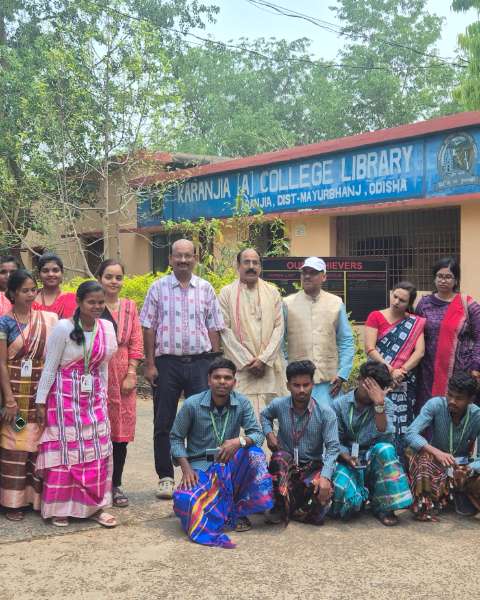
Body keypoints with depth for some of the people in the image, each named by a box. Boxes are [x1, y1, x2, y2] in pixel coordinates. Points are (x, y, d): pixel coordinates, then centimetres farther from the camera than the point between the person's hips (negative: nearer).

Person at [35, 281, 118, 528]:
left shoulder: (107, 327, 1)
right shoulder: (63, 327, -14)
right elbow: (49, 367, -9)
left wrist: (103, 396, 14)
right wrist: (41, 401, -8)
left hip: (94, 397, 5)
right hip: (65, 396, -5)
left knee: (98, 450, 5)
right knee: (64, 450, 1)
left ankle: (94, 505, 17)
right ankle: (59, 508, 14)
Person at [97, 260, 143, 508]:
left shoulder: (129, 307, 9)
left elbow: (136, 343, 6)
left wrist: (131, 374, -3)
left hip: (122, 375, 3)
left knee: (121, 431, 6)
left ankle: (116, 485, 17)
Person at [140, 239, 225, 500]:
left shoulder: (206, 289, 7)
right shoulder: (158, 288, 3)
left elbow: (213, 329, 9)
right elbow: (148, 328, 2)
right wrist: (149, 364, -4)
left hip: (199, 361, 1)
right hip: (167, 361, -1)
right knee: (164, 424, 5)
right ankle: (165, 477, 17)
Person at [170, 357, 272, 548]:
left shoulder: (242, 403, -5)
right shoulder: (192, 404, -10)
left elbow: (257, 434, -7)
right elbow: (176, 438, -1)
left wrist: (239, 441, -30)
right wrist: (186, 468, -14)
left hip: (230, 463, 3)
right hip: (199, 465, -3)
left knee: (254, 453, -28)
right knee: (185, 500, -32)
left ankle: (238, 509, -7)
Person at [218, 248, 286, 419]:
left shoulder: (272, 293, 12)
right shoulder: (227, 293, 5)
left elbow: (279, 328, 5)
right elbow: (225, 331, -1)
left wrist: (264, 359, -7)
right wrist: (246, 361, -8)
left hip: (269, 365, 2)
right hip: (240, 367, -2)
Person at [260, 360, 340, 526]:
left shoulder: (325, 412, -13)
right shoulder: (279, 405, -5)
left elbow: (333, 447, -18)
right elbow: (265, 415, 19)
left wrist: (325, 476, -33)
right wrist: (269, 433, -3)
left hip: (312, 465, -1)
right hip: (285, 463, 1)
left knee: (323, 490, -33)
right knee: (279, 457, -36)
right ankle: (282, 507, -21)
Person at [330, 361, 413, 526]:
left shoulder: (386, 405, 1)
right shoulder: (339, 404, 0)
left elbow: (385, 437, -18)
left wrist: (379, 404, -25)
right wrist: (346, 456, -21)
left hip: (373, 461, 1)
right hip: (348, 461, -1)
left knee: (385, 449, -34)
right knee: (350, 500, -32)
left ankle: (383, 506, -15)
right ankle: (361, 497, 9)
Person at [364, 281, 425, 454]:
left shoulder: (415, 323, 9)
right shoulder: (375, 317, 3)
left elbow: (420, 351, -2)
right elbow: (370, 349, -5)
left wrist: (401, 370, -14)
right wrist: (391, 370, -13)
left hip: (405, 382, 2)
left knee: (402, 423, -2)